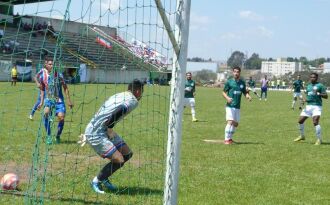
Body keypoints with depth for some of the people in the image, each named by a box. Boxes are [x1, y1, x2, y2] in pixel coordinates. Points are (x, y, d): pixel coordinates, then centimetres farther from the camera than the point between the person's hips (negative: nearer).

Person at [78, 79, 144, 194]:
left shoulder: (119, 96, 15)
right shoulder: (133, 101, -12)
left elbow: (101, 115, 18)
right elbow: (115, 115, -25)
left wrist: (88, 134, 21)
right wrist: (110, 130, -10)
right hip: (97, 134, -10)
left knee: (127, 154, 11)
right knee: (119, 160, -12)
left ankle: (104, 178, 23)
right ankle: (96, 181, 7)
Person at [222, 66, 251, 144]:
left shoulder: (242, 83, 9)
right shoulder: (229, 82, -3)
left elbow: (245, 92, 16)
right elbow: (224, 92, -1)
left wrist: (248, 96, -6)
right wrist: (227, 97, -20)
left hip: (237, 107, 5)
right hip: (230, 106, -5)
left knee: (236, 123, 11)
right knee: (230, 122, -17)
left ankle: (230, 138, 28)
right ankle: (226, 139, -13)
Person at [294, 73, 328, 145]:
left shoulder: (320, 85, -3)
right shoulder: (308, 86, 17)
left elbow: (326, 96, -7)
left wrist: (318, 94, -24)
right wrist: (305, 100, 3)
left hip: (317, 106, -7)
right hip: (308, 106, 7)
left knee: (315, 122, -23)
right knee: (300, 121, 6)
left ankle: (319, 139, -11)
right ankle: (302, 136, 28)